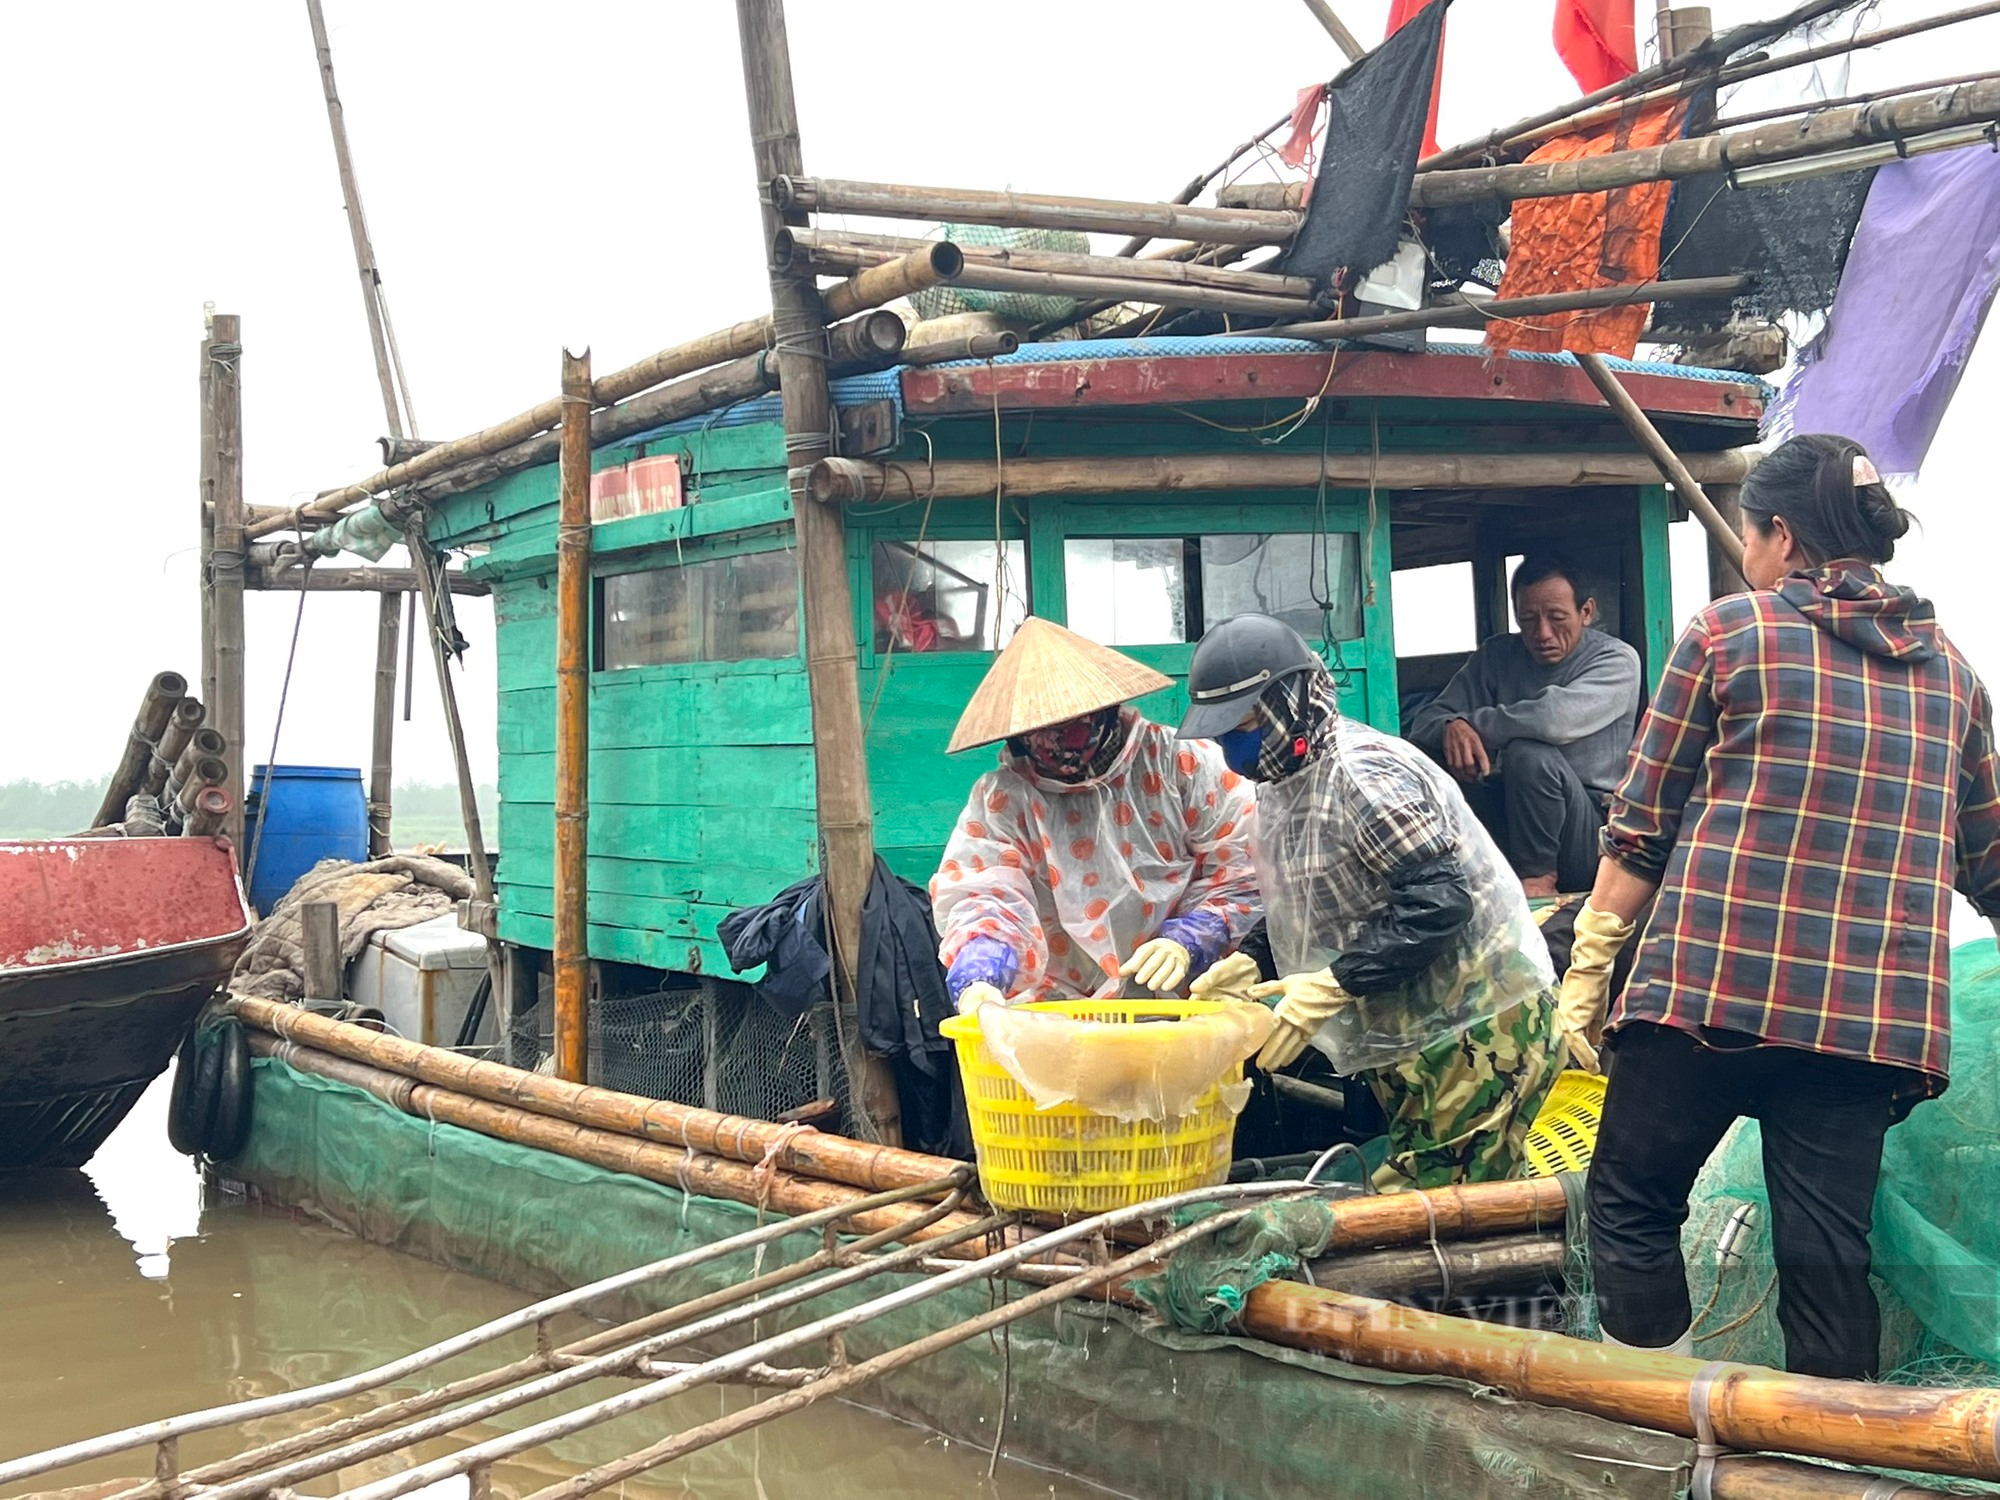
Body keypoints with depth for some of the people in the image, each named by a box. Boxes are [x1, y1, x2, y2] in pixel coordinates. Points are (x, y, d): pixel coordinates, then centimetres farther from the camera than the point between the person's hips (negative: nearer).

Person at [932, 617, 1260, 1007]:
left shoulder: (1185, 766, 4)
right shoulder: (1003, 798, 4)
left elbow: (1242, 872, 6)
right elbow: (983, 897, -8)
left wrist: (1187, 943, -10)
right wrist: (977, 983, -28)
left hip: (1185, 1005, -2)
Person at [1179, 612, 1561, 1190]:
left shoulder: (1364, 773, -19)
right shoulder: (1282, 787, 12)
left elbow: (1440, 899, -26)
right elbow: (1299, 914, 19)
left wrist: (1332, 985, -27)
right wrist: (1241, 967, 0)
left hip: (1476, 1032, -10)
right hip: (1409, 1035, 10)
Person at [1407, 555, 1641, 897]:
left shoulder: (1615, 658, -7)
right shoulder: (1497, 656, 9)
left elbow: (1556, 718, -27)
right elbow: (1427, 720, 2)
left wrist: (1473, 723, -15)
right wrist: (1451, 728, -22)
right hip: (1508, 817, 5)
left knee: (1529, 754, -33)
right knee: (1425, 751, -15)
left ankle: (1538, 876, -14)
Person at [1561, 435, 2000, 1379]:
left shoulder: (1731, 630, 2)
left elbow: (1642, 825, 1)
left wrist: (1587, 971, 6)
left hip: (1713, 984, -4)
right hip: (1874, 1013, 4)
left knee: (1633, 1204, 10)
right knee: (1828, 1249, 7)